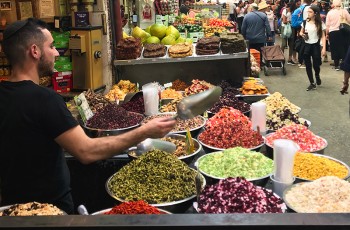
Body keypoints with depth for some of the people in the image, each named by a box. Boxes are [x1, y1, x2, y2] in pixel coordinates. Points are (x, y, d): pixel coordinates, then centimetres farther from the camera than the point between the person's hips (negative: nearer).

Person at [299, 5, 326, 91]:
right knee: (308, 66, 3)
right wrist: (302, 34, -9)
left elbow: (323, 36, -4)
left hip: (315, 46, -3)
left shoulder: (320, 23, -6)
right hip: (306, 45, 3)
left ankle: (317, 76, 34)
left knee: (316, 65, -2)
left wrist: (324, 48, -13)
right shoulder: (305, 22, 2)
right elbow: (301, 32, 16)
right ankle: (312, 84, 15)